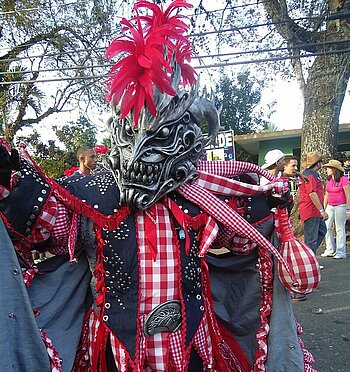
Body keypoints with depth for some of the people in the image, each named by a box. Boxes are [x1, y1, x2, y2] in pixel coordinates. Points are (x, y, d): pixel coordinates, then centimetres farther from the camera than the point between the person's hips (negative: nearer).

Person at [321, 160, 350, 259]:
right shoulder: (328, 180, 8)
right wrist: (324, 208, 14)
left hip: (340, 206, -6)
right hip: (330, 206, 6)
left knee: (340, 229, 0)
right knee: (326, 227, 4)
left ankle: (341, 252, 9)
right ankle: (330, 250, 16)